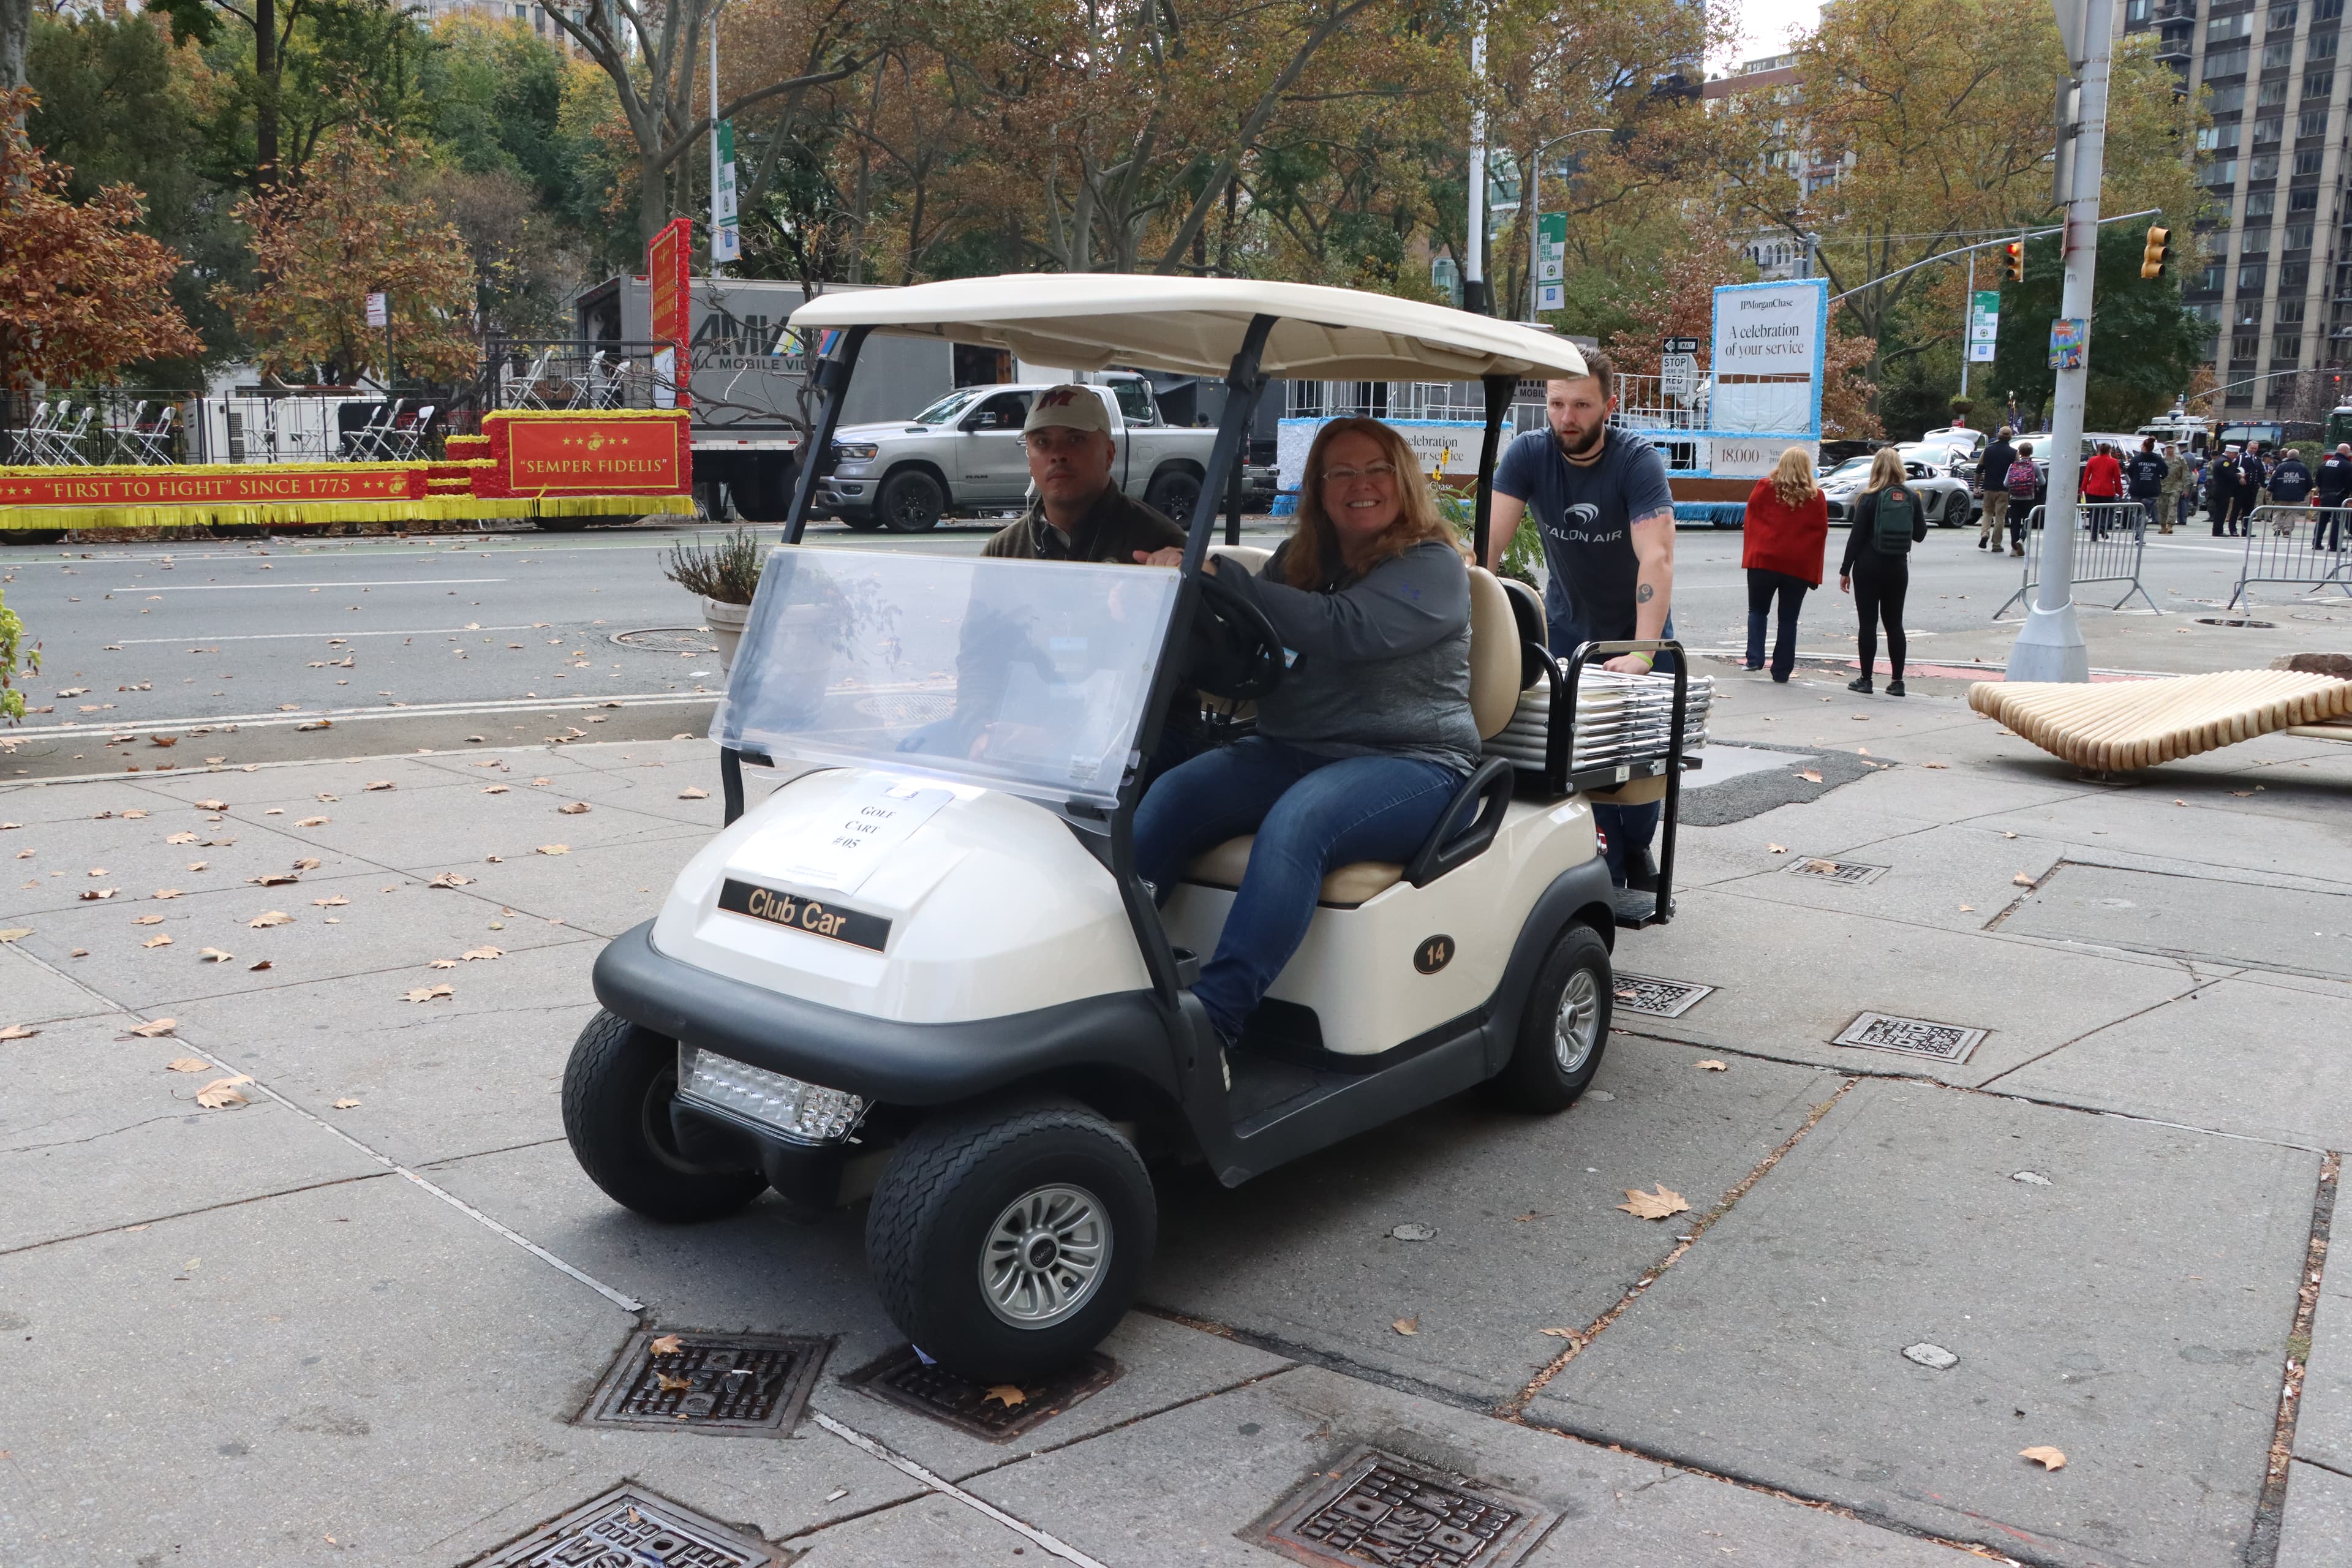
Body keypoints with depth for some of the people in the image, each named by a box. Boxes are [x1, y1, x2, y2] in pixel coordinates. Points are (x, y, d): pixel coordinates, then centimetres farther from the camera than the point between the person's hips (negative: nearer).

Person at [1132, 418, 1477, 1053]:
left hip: (1410, 763, -6)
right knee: (1169, 797, -22)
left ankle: (1211, 1020, -42)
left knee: (1296, 822, -36)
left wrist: (1219, 578, -27)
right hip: (1288, 753, 6)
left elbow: (1343, 629, -21)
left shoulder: (1433, 567, -3)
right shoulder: (1299, 559, 17)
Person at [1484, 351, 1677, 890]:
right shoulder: (1528, 453, -16)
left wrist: (1642, 653, -45)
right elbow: (1490, 541, -23)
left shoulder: (1638, 461, -24)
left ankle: (1637, 854, 30)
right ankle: (1604, 870, 12)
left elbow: (1657, 557, -34)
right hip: (1568, 624, 1)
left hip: (1636, 625, -1)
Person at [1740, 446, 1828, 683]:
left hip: (1763, 559, -1)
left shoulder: (1764, 488, 0)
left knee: (1757, 610, 13)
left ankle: (1754, 658, -4)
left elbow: (1750, 521, 2)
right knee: (1788, 618, 7)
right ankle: (1782, 671, 8)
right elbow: (1821, 533, 4)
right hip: (1799, 565, 1)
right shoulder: (1816, 497, 3)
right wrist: (1814, 573, 8)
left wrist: (1748, 554, 6)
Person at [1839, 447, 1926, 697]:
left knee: (1868, 623, 1)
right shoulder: (1912, 497, 1)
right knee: (1894, 623, 9)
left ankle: (1865, 679, 3)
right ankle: (1897, 681, 8)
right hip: (1898, 567, 4)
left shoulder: (1870, 498, -9)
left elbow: (1856, 536, -10)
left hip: (1869, 567, -4)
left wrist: (1845, 570, -4)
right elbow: (1919, 534, 7)